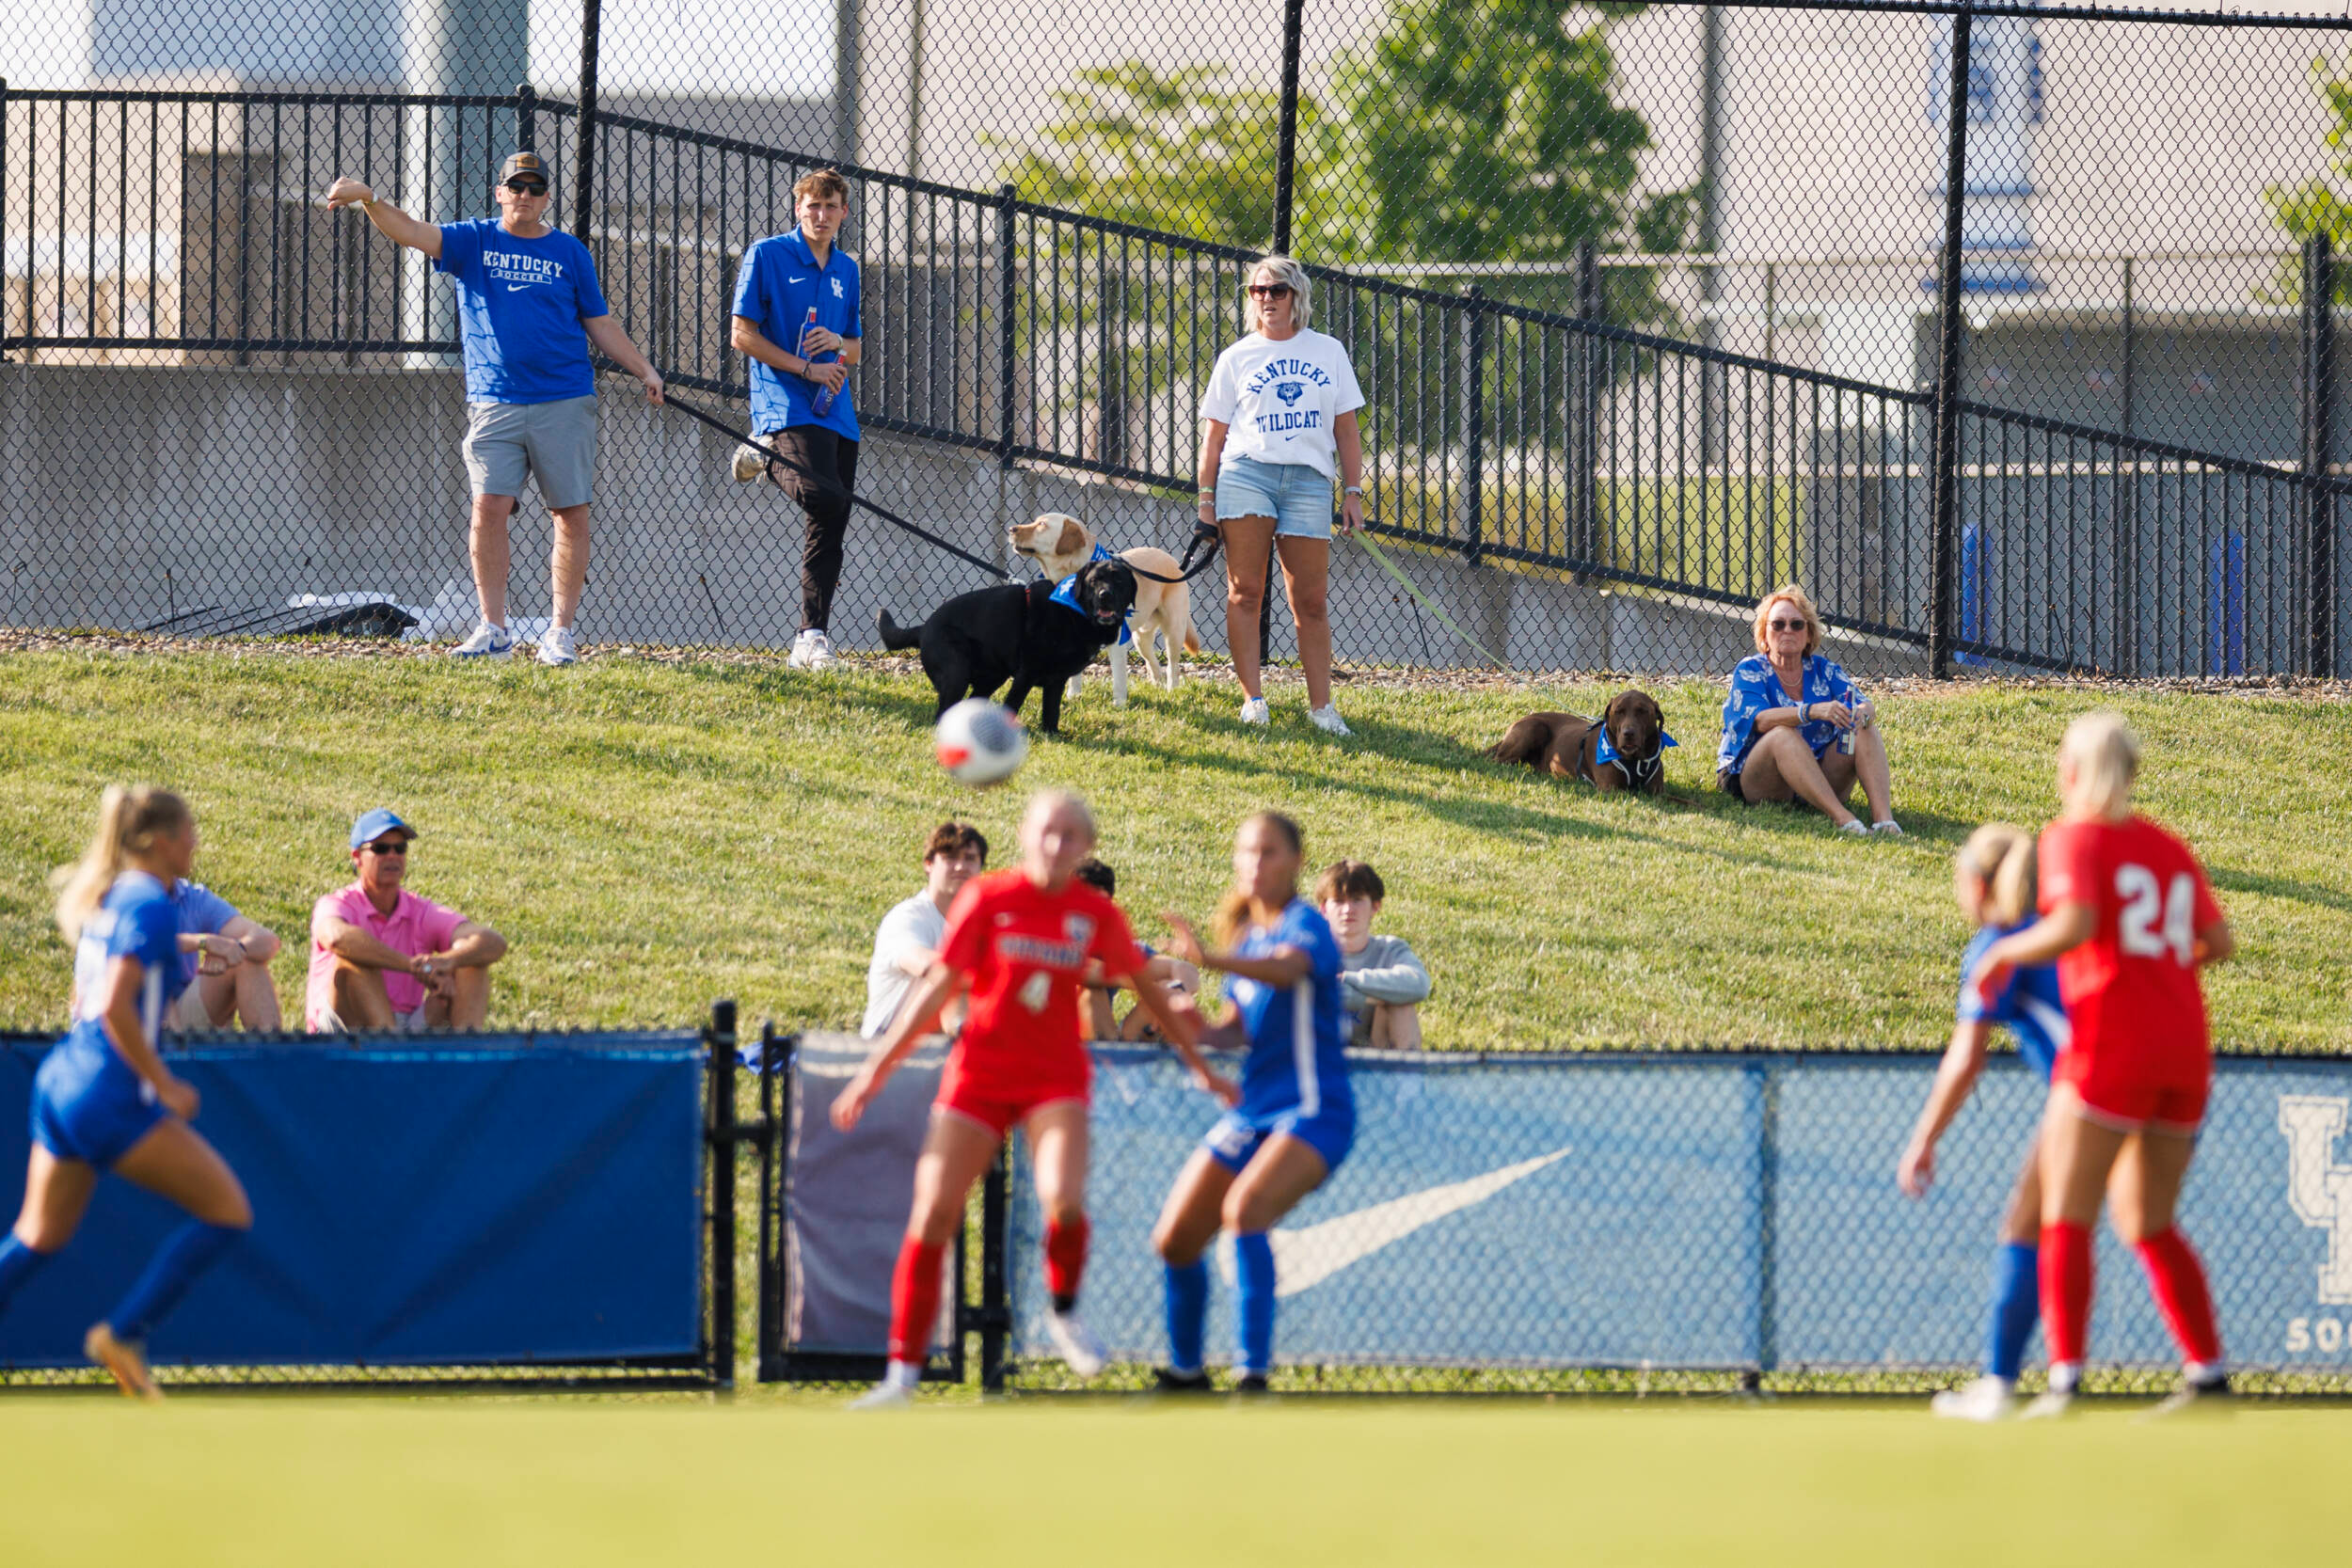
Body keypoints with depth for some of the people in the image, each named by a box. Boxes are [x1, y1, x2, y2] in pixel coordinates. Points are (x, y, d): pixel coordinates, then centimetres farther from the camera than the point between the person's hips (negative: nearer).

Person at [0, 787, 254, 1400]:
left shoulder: (107, 899, 14)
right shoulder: (150, 905, -14)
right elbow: (115, 1008, -24)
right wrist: (163, 1085, -17)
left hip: (62, 1076, 9)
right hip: (110, 1094, -9)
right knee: (228, 1210, -2)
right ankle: (124, 1333, -2)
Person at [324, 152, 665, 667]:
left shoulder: (569, 253, 10)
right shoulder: (474, 242, 7)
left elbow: (600, 325, 15)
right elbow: (410, 233, -7)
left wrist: (644, 370, 5)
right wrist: (369, 200, -24)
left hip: (564, 402, 1)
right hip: (495, 405, 0)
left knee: (571, 513, -1)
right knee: (488, 507, -10)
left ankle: (561, 632, 6)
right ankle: (493, 631, -5)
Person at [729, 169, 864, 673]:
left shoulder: (846, 270, 18)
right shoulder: (767, 256, -1)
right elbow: (743, 336, -5)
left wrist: (839, 343, -1)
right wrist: (805, 369, -11)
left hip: (836, 412, 7)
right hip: (786, 405, -7)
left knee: (829, 528, 4)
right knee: (825, 498, -27)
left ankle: (812, 637, 10)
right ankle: (768, 460, 3)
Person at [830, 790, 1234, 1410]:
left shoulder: (1097, 915, 0)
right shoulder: (987, 899, -4)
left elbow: (1148, 992, 13)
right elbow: (938, 989, 0)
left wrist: (1198, 1063, 20)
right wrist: (876, 1068, -1)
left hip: (1056, 1079, 0)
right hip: (979, 1073, 0)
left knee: (1064, 1201, -25)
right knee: (932, 1215, -8)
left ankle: (1064, 1311, 6)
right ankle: (903, 1373, 1)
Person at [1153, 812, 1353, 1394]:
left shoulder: (1305, 926, -11)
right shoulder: (1245, 934, 13)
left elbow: (1289, 969, -35)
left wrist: (1212, 959, -53)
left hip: (1311, 1111, -8)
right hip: (1252, 1109, 8)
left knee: (1244, 1209, -32)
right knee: (1175, 1241, 6)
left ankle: (1254, 1374, -33)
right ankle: (1185, 1372, 27)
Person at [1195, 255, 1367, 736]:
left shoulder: (1328, 352, 14)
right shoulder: (1236, 358, 10)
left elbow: (1346, 429, 14)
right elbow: (1213, 434, 9)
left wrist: (1353, 492, 6)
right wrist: (1206, 496, 2)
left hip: (1308, 480, 1)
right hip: (1247, 471, -1)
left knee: (1311, 602, -1)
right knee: (1245, 592, -7)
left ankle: (1321, 706, 4)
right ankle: (1252, 700, -5)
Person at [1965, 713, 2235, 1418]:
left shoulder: (2075, 837, -3)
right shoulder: (2168, 848, 15)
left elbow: (2074, 924, -20)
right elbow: (2219, 941, 17)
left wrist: (2006, 954, -5)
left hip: (2112, 1043, -6)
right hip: (2186, 1049, 7)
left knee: (2065, 1217, -3)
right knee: (2149, 1226, 17)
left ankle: (2064, 1379, -14)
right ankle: (2208, 1372, 11)